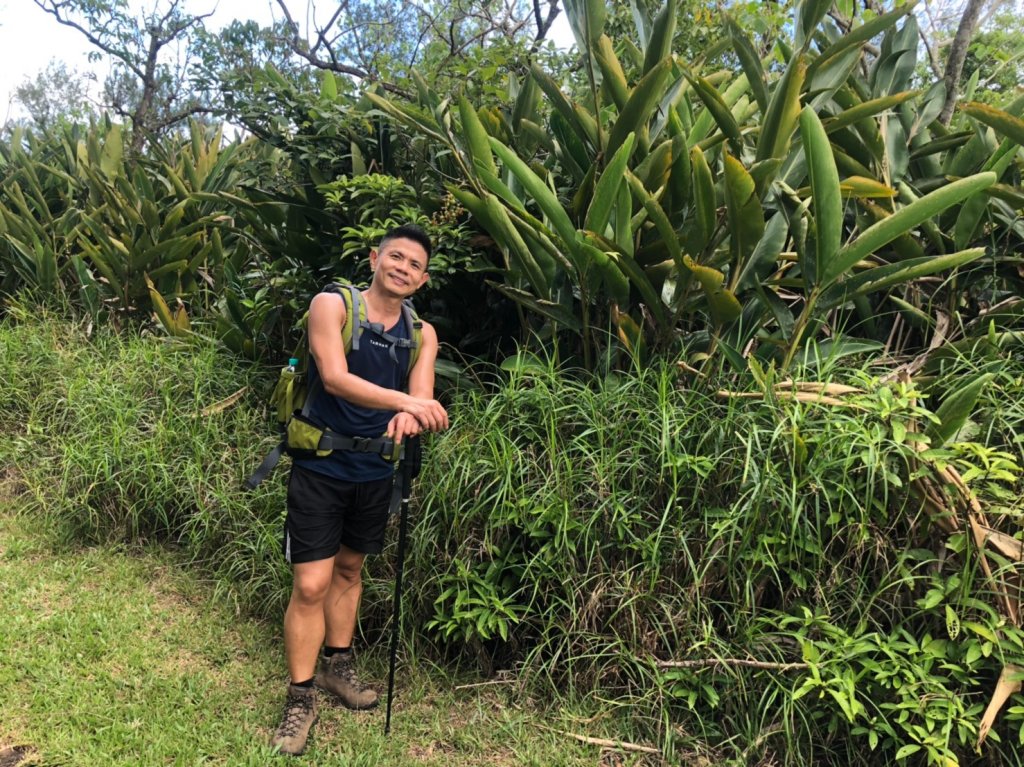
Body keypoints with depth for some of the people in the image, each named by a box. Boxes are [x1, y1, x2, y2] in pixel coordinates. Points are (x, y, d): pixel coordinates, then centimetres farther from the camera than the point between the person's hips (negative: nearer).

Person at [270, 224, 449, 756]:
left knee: (349, 569, 20)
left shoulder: (421, 335, 2)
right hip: (321, 466, -4)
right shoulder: (332, 305, -11)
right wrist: (405, 401, -38)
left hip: (374, 471, 5)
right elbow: (335, 377, -26)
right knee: (311, 584, -4)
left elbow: (424, 402, -10)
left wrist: (408, 419, -35)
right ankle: (300, 698, 12)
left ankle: (337, 664, 38)